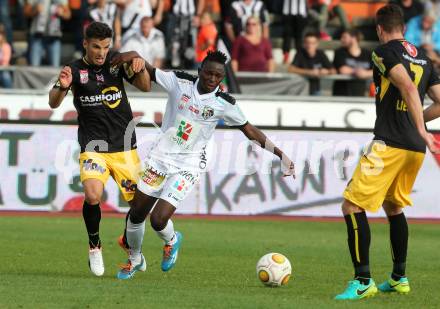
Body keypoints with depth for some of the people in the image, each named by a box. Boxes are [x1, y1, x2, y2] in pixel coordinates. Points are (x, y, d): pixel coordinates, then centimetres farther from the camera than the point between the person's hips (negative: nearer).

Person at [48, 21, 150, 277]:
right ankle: (94, 246, -1)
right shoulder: (75, 70, -3)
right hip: (93, 147, -3)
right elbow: (54, 103, -12)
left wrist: (141, 67, -23)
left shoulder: (117, 61, 1)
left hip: (125, 146, 3)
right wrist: (62, 87, -34)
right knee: (92, 195, -26)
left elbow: (145, 87, -2)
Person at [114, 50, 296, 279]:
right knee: (137, 213, 8)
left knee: (159, 220, -16)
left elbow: (249, 130, 2)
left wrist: (280, 154, 1)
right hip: (160, 156, 3)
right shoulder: (180, 82, -5)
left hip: (187, 166, -3)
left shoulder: (223, 104, -8)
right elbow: (149, 72, 7)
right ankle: (135, 259, 36)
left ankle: (171, 241, 21)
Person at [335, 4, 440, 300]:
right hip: (416, 148, 8)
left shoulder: (384, 52, -5)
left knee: (353, 206, -7)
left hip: (389, 144, -8)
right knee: (394, 206, 26)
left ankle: (363, 281, -14)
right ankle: (399, 278, 29)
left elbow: (408, 87, -20)